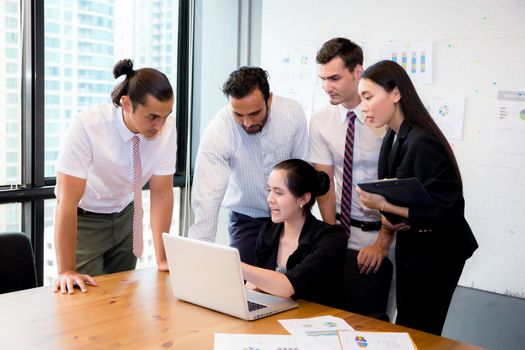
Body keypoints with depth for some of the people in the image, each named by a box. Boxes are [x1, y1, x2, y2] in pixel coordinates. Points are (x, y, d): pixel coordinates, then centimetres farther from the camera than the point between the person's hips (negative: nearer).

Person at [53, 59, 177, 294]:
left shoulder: (167, 127, -19)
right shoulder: (87, 124, -31)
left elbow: (161, 193, -13)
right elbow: (67, 200, -29)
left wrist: (162, 259, -14)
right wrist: (66, 271, -27)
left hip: (125, 216, 4)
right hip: (83, 219, -3)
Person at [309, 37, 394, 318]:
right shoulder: (320, 120, -1)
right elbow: (324, 184, 0)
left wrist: (382, 243, -11)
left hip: (378, 233, -3)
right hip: (342, 231, 3)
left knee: (370, 318, -2)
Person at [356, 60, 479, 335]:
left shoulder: (422, 143, -25)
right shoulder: (393, 137, 1)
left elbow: (447, 214, -26)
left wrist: (384, 205, -25)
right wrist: (386, 213, -10)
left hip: (435, 252, -8)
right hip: (411, 245, 8)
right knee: (407, 327, 19)